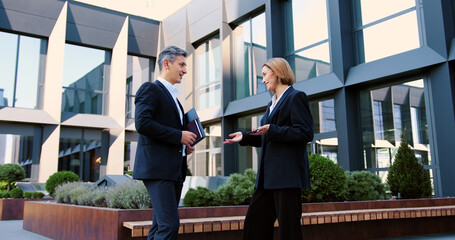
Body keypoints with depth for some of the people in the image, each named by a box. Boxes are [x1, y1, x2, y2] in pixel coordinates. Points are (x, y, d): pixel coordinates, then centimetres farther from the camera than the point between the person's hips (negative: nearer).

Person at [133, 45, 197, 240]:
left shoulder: (172, 96, 24)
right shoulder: (150, 89, -3)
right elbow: (142, 123, -18)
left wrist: (185, 144, 11)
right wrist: (179, 135, -15)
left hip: (174, 170, 9)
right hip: (157, 167, -9)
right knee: (170, 224, -15)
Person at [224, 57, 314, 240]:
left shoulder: (296, 97, -4)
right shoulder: (272, 103, 23)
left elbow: (305, 134, -14)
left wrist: (272, 130, -19)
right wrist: (244, 137, 14)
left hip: (287, 174, -9)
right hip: (268, 175, 9)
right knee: (255, 222, 10)